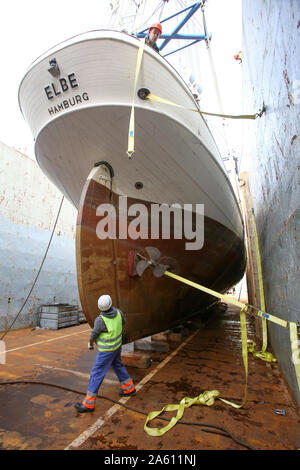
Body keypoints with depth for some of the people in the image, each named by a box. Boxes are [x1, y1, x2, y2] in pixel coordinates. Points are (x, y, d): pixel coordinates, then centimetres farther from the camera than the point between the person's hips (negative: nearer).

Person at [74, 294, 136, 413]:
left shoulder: (100, 320, -30)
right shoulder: (118, 312, -13)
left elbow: (93, 335, -14)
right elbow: (123, 322, 8)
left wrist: (90, 344, 8)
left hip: (107, 350, -7)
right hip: (117, 345, 7)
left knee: (97, 373, 4)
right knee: (118, 365, 26)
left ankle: (88, 403, 15)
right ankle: (129, 388, 40)